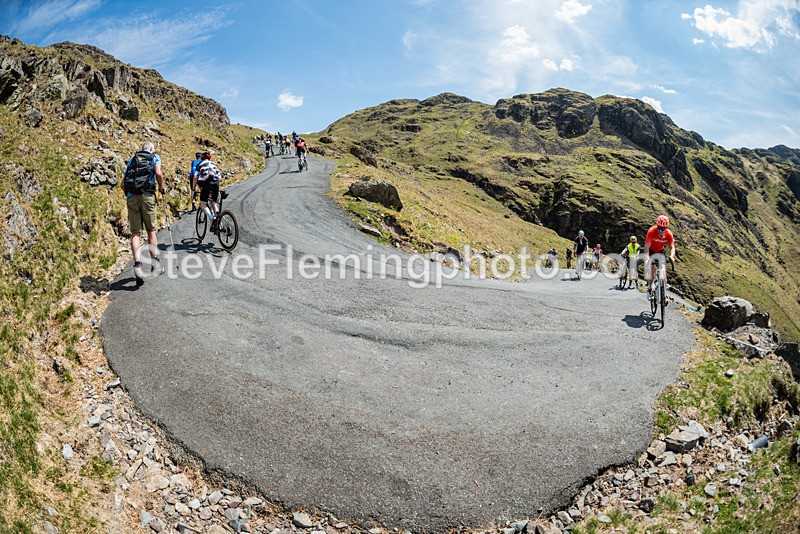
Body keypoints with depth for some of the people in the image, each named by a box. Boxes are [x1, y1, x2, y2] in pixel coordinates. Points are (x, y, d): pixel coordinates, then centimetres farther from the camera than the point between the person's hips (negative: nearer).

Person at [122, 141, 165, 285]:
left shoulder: (132, 159, 25)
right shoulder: (154, 157, 13)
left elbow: (123, 183, 18)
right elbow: (158, 173, -7)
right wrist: (162, 188, 8)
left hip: (131, 196, 3)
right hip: (147, 195, -3)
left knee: (135, 233, -1)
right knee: (151, 230, 8)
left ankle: (137, 264, -18)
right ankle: (155, 264, 12)